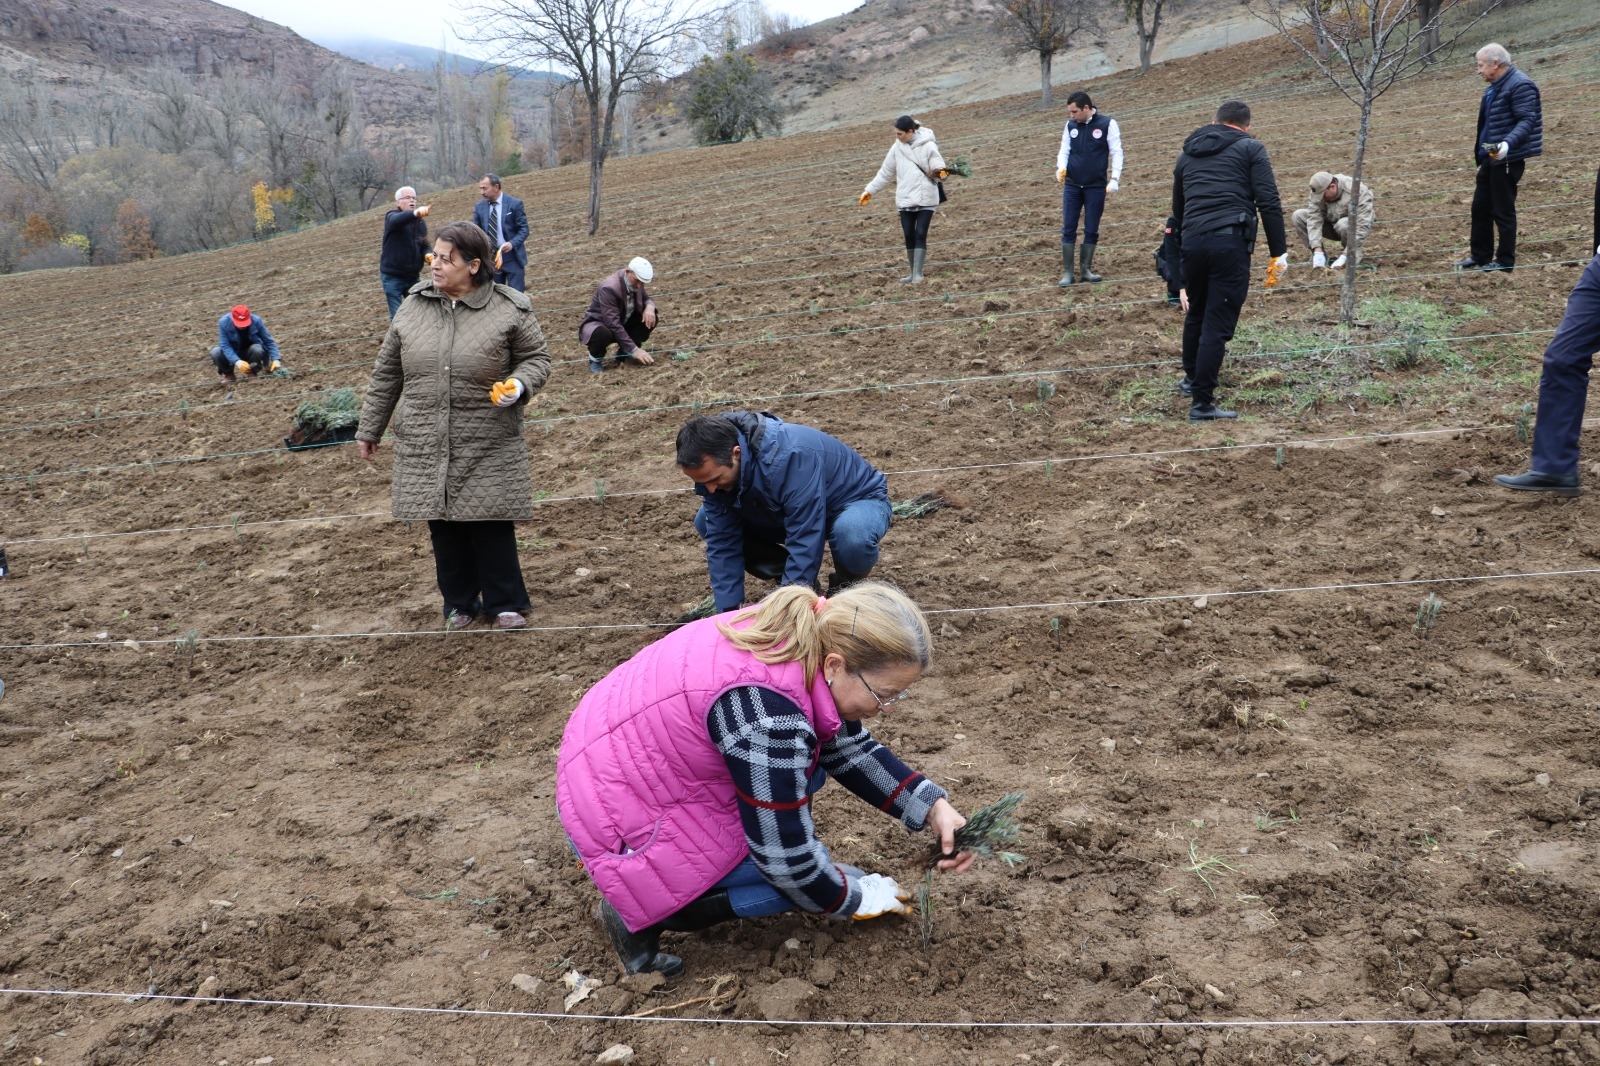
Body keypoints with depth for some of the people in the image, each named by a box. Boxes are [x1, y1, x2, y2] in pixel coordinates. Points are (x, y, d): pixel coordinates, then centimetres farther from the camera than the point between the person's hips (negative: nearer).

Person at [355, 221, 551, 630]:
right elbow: (386, 373, 11)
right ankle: (460, 602, 27)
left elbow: (536, 359, 4)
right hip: (424, 444, 3)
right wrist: (369, 428, 15)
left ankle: (505, 603, 18)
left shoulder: (509, 310, -7)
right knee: (443, 526, 10)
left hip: (488, 446, -3)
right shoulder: (413, 307, 4)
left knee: (490, 524, 0)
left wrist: (518, 386, -19)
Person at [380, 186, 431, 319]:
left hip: (412, 276, 5)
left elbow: (424, 246, 11)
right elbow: (397, 220, -35)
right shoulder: (392, 217, -10)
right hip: (392, 277, -5)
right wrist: (415, 214, -57)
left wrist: (427, 254, -15)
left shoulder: (420, 222, 8)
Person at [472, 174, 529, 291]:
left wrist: (512, 243, -25)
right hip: (490, 257, 4)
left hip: (512, 257, -4)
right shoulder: (480, 207, 4)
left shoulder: (514, 204, -8)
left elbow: (524, 229, -8)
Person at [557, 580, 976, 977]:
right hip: (620, 814, -9)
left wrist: (932, 807, -3)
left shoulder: (810, 637, -9)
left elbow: (849, 749, 6)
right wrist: (853, 899, -4)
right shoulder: (768, 716, -34)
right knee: (796, 880, -5)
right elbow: (788, 859, -22)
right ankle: (640, 912, 0)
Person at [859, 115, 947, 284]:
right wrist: (869, 190, 12)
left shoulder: (928, 146, -8)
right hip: (905, 200, 4)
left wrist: (941, 173, -32)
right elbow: (885, 172, 13)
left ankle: (917, 274, -10)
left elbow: (938, 169, -8)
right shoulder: (897, 147, 5)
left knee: (920, 234, -10)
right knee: (909, 236, 4)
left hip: (925, 199, -4)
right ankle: (913, 272, 14)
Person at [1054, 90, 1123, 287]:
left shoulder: (1107, 124, -6)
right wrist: (1061, 168, -10)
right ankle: (1067, 272, 4)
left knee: (1091, 230, 4)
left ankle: (1085, 270, 14)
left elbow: (1116, 152, -4)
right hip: (1071, 186, 3)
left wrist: (1114, 178, -13)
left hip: (1096, 187, -2)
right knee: (1068, 230, -1)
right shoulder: (1070, 125, 5)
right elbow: (1064, 150, 11)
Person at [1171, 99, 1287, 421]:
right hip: (1231, 241, -5)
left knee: (1196, 314, 24)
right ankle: (1202, 402, -2)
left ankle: (1191, 379, 41)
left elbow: (1177, 208, 29)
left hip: (1192, 241, 5)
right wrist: (1279, 251, -1)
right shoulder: (1251, 149, 8)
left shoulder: (1188, 153, 23)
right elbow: (1269, 203, -3)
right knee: (1218, 322, -3)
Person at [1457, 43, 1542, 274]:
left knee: (1503, 211, -2)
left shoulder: (1520, 85, -16)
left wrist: (1508, 143, -39)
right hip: (1490, 158, 10)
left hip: (1507, 159, -10)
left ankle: (1505, 261, 8)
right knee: (1480, 207, 14)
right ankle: (1481, 256, 25)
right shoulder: (1495, 87, 15)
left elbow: (1527, 121, -24)